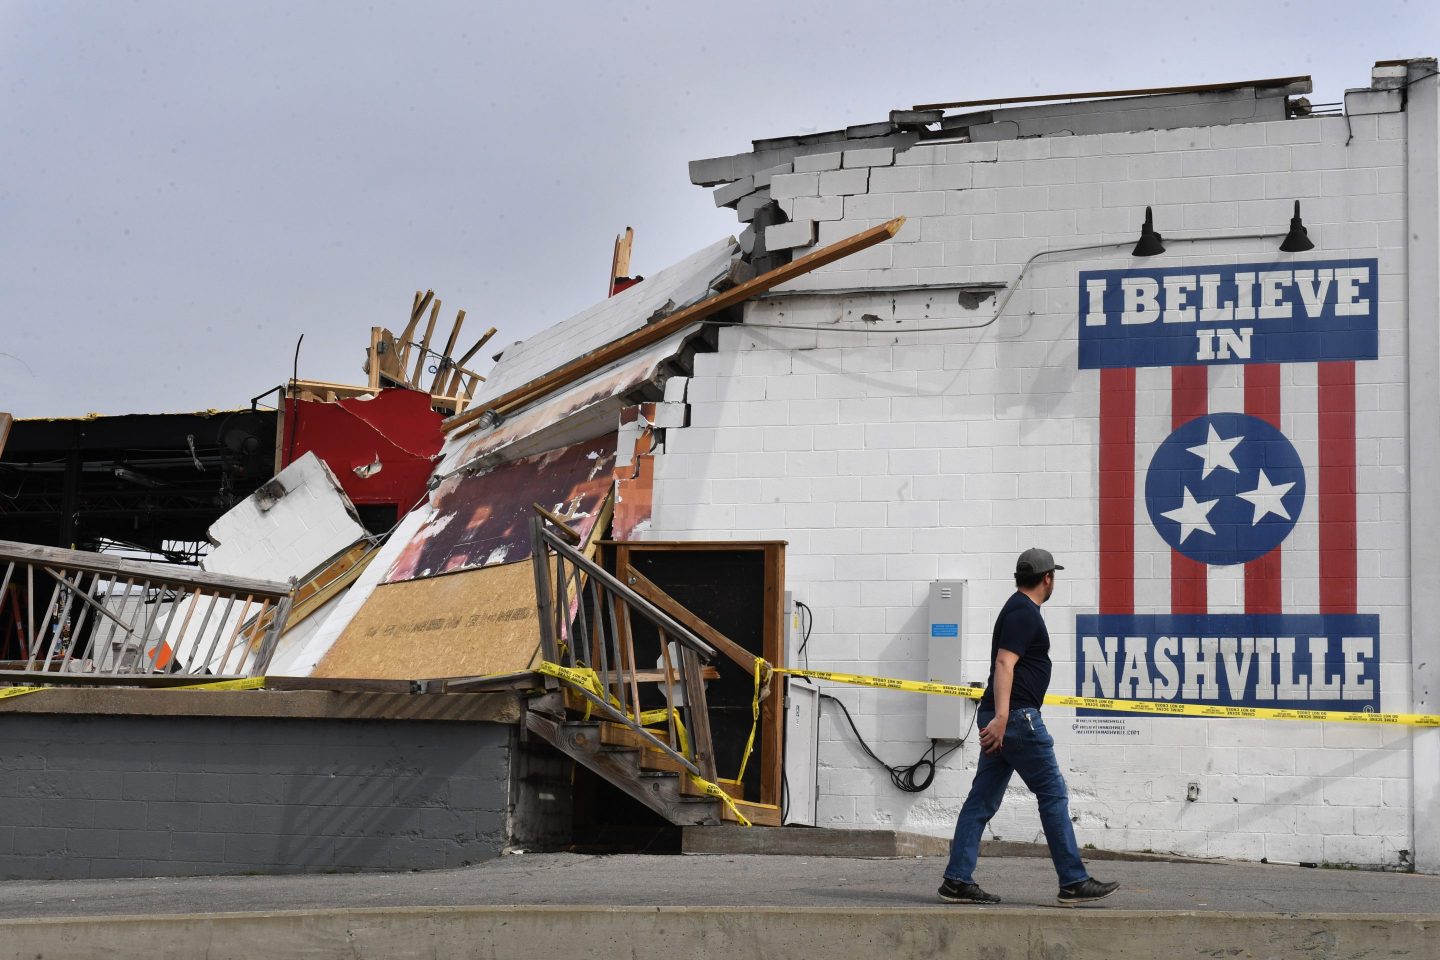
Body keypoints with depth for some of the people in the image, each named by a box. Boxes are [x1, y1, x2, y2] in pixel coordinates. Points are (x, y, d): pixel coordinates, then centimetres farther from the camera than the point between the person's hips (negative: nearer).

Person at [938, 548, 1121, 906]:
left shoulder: (1017, 609, 21)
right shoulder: (1024, 613, -11)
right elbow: (1004, 664, -22)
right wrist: (1001, 717, -29)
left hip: (1002, 719, 10)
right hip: (1016, 717, -10)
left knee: (983, 800, 6)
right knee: (1053, 794, -3)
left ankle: (957, 881, 4)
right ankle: (1073, 882, 0)